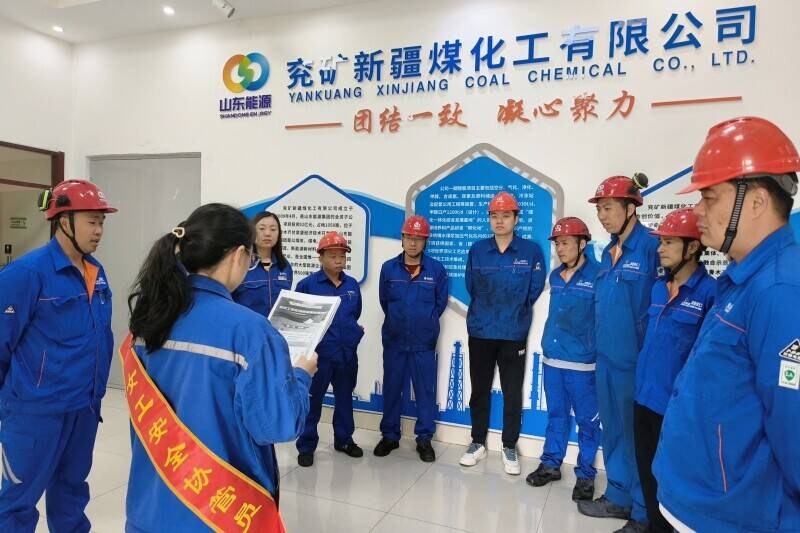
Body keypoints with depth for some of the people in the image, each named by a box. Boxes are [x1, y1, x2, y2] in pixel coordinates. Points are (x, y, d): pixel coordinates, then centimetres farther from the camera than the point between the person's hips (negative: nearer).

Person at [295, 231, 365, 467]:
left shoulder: (352, 285, 6)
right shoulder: (307, 284, -10)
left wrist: (355, 331, 9)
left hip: (347, 352, 5)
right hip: (318, 353, -5)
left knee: (345, 397, 18)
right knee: (312, 400, 6)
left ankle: (344, 439, 35)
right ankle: (306, 446, 21)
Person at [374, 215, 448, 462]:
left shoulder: (437, 269, -4)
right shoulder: (388, 268, -1)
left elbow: (441, 302, 6)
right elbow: (384, 301, 10)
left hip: (424, 342, -1)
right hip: (394, 340, 1)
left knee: (425, 391, 6)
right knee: (391, 389, 10)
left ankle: (424, 439, 20)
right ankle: (390, 436, 25)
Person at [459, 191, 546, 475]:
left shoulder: (531, 251, -4)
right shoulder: (477, 250, 1)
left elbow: (534, 289, 0)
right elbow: (470, 286, 7)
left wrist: (513, 313, 5)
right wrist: (488, 310, 7)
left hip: (514, 333, -2)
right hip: (480, 331, 2)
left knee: (512, 393, 7)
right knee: (479, 390, 12)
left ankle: (509, 447, 24)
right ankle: (478, 442, 28)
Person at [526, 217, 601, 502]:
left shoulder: (598, 275, -11)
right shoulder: (555, 276, 8)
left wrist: (598, 353, -7)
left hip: (582, 362, -5)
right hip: (551, 357, 6)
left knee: (587, 420, 8)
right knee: (556, 414, 17)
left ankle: (585, 474, 22)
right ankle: (551, 464, 30)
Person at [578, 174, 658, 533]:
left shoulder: (653, 247, -16)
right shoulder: (608, 252, 10)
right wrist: (599, 343, 15)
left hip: (636, 359, -8)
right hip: (606, 356, 8)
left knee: (637, 434, 6)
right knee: (612, 430, 18)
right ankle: (618, 497, 35)